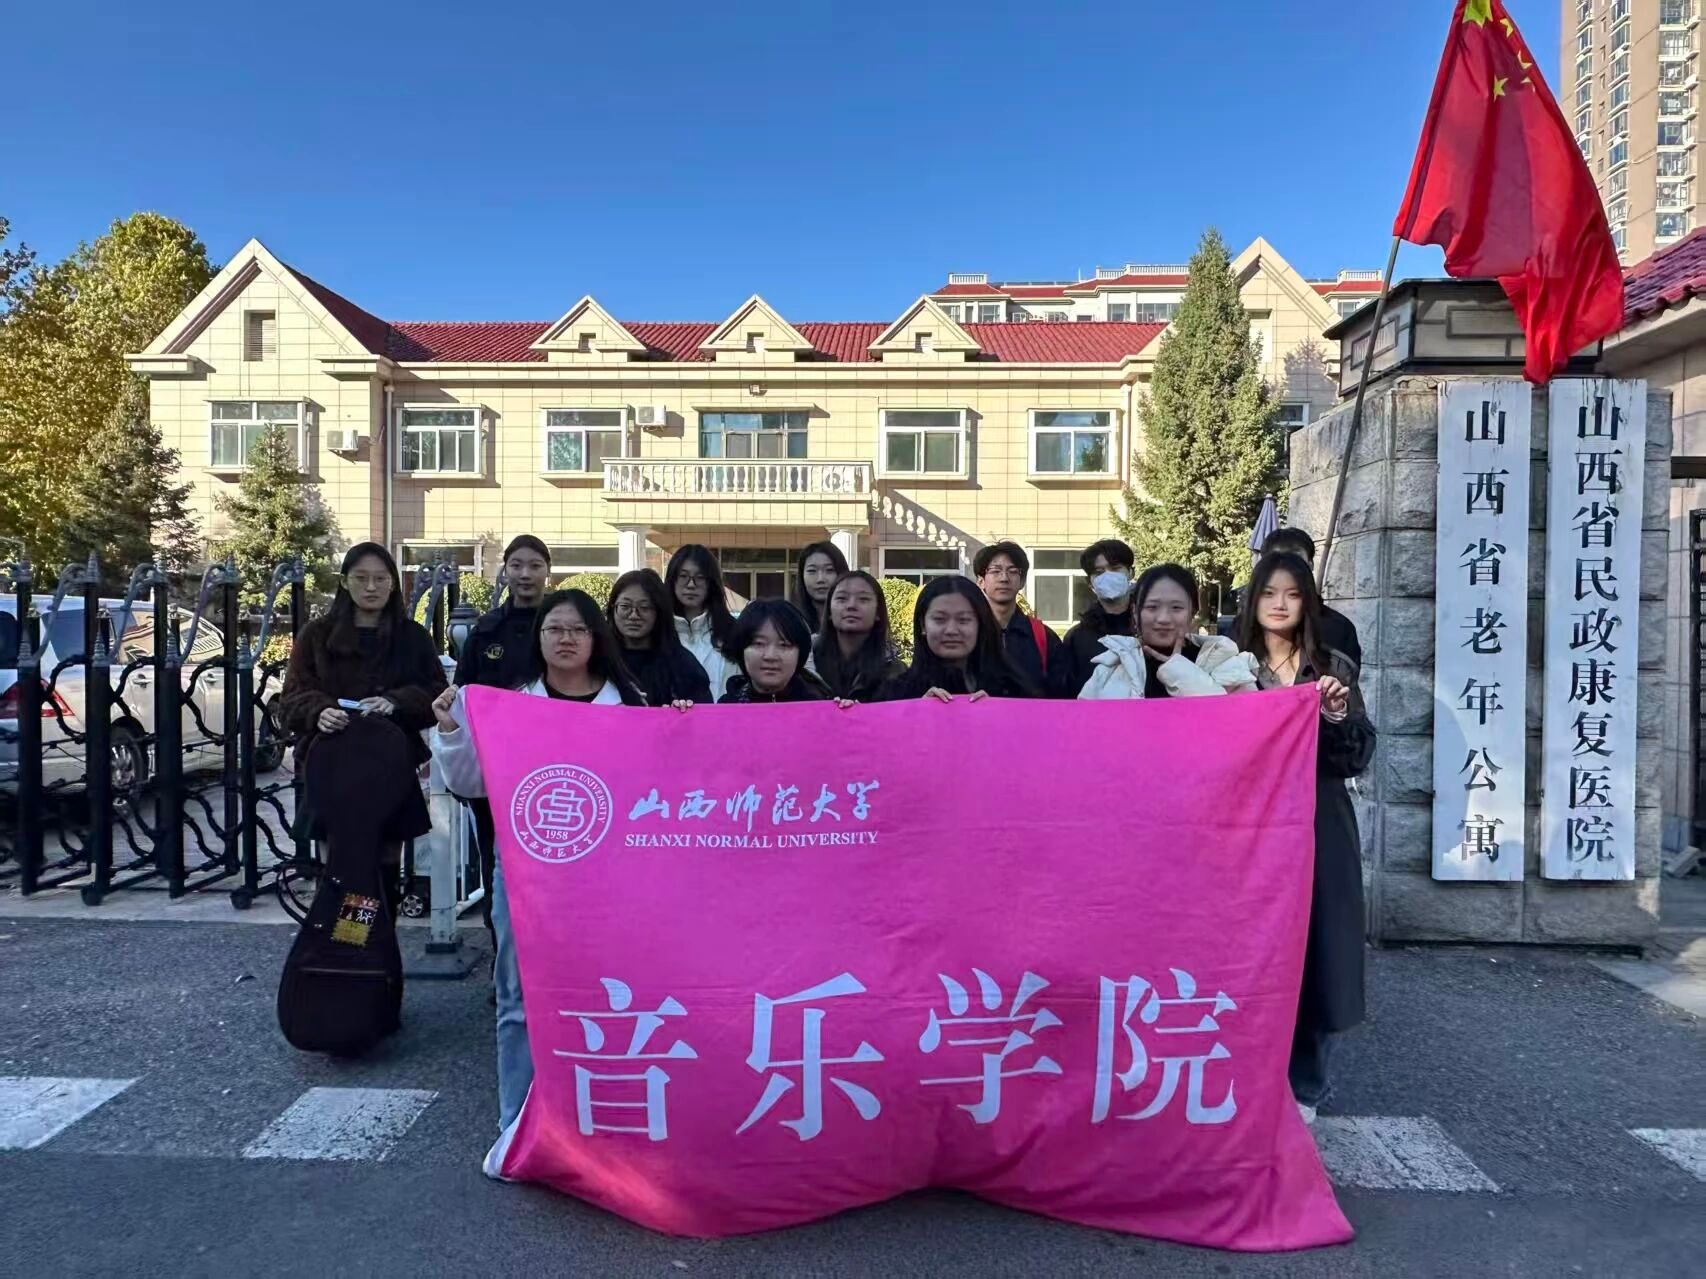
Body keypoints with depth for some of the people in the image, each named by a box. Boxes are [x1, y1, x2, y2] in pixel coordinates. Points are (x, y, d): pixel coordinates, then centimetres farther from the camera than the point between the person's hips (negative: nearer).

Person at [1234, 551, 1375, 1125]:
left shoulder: (1334, 666, 5)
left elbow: (1359, 756, 1)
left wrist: (1337, 715, -16)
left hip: (1319, 828, 1)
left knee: (1314, 947, 5)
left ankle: (1304, 1086, 22)